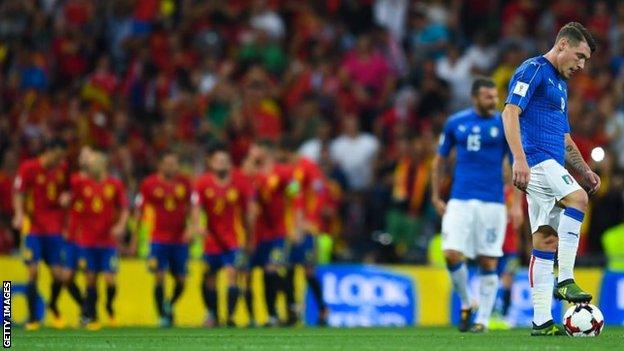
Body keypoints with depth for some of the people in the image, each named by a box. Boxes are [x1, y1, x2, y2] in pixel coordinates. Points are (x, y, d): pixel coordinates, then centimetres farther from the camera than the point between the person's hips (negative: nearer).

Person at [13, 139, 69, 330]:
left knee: (58, 274, -1)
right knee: (33, 272, -9)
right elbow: (18, 193, -7)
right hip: (34, 227, -3)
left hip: (55, 229, 3)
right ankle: (32, 317, -1)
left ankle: (53, 304, 29)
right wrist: (20, 214, -23)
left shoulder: (63, 169, 5)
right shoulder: (28, 168, -7)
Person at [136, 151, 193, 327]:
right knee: (159, 277, -9)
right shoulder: (149, 184, -3)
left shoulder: (185, 183, 2)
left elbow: (193, 207, 6)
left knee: (180, 280, 6)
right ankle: (162, 316, 2)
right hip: (159, 239, -2)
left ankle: (170, 305, 34)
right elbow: (139, 211, 4)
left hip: (180, 239, 2)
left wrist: (191, 227, -11)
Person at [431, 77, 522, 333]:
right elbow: (440, 160, 17)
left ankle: (483, 320, 8)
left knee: (488, 262, 0)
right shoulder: (455, 122, 7)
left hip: (492, 202, -1)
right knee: (452, 254, -11)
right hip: (459, 201, 1)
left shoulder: (504, 125, 0)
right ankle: (465, 305, 12)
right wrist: (436, 197, 11)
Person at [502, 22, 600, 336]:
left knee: (546, 240, 3)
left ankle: (541, 321, 0)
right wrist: (519, 158, -25)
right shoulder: (534, 70, -3)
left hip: (551, 166, 9)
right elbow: (510, 112, -15)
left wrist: (585, 171, 19)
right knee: (577, 199, -27)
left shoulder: (560, 84, 26)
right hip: (536, 161, -9)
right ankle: (565, 280, -26)